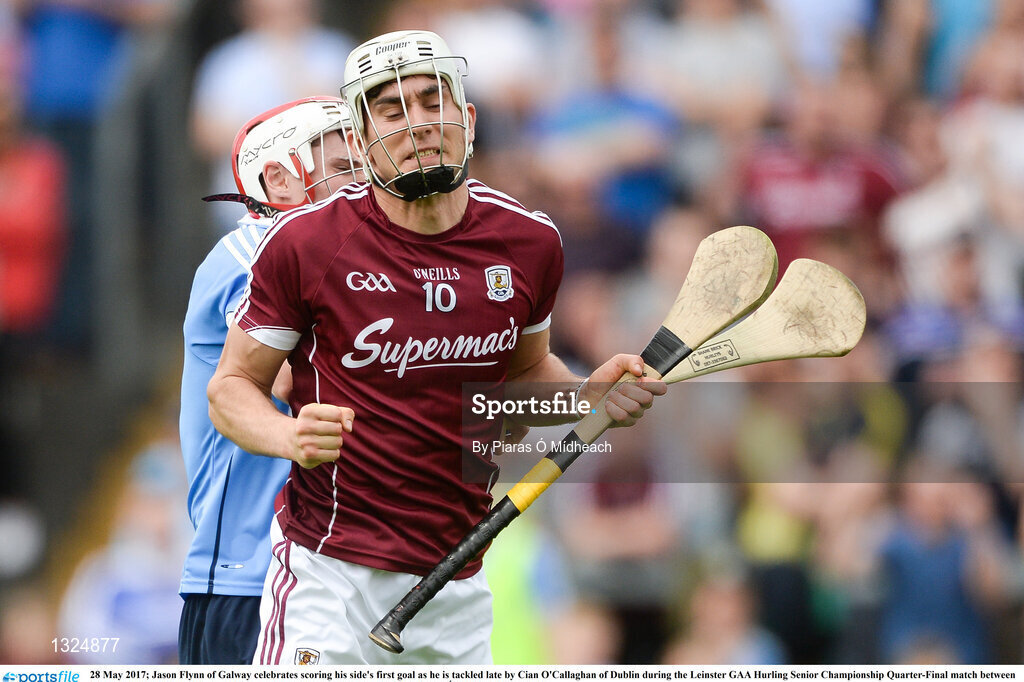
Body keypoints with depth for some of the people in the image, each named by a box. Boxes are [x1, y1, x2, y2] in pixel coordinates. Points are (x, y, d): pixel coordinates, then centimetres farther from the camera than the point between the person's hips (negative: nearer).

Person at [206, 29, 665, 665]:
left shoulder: (529, 242, 2)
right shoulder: (305, 243, -10)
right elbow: (232, 386, -2)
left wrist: (590, 395, -1)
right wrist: (292, 436, -22)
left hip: (460, 586, 4)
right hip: (332, 580, -4)